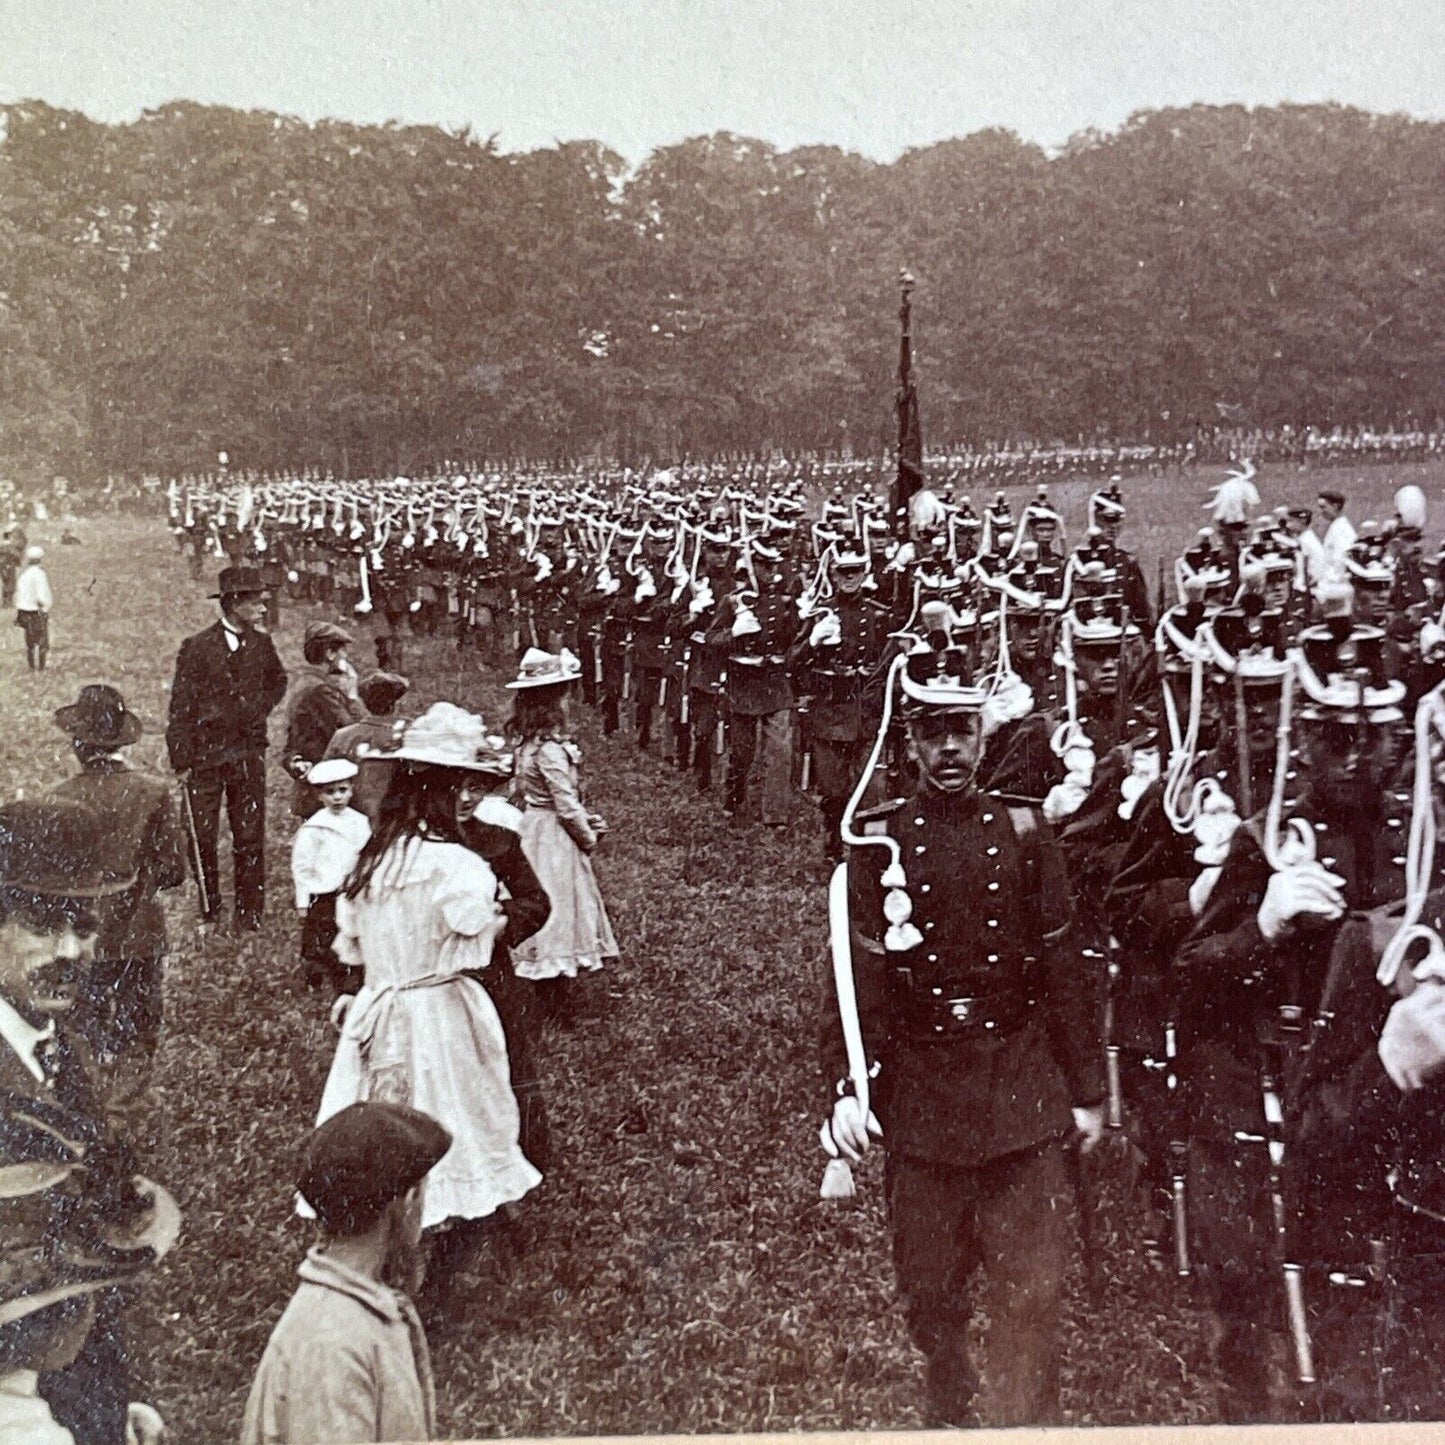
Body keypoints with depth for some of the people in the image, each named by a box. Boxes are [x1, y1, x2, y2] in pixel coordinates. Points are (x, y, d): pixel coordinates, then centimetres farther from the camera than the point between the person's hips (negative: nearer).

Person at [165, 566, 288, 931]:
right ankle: (207, 910, 20)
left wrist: (262, 710, 8)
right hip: (204, 757, -3)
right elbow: (180, 709, -8)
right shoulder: (197, 648, -9)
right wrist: (181, 762, -10)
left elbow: (278, 680, 25)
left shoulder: (261, 644, 4)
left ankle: (249, 914, 14)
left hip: (249, 754, 3)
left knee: (250, 839, 5)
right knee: (202, 839, 4)